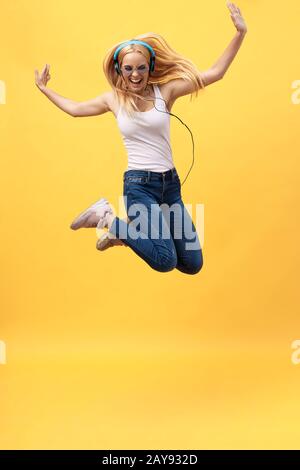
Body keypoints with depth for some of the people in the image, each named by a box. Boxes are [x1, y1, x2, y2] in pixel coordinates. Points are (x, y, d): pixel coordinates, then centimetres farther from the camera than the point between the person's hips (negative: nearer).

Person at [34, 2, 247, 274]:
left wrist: (240, 33, -8)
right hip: (139, 184, -3)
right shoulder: (113, 99, 3)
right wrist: (44, 89, 30)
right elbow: (74, 109, 23)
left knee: (193, 265, 7)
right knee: (165, 261, -20)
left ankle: (124, 232, 25)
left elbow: (214, 74, -2)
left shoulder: (165, 90, 1)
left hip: (170, 182, 4)